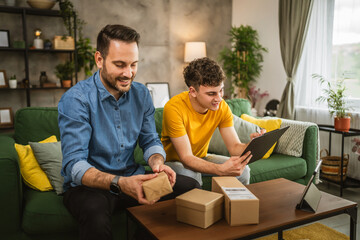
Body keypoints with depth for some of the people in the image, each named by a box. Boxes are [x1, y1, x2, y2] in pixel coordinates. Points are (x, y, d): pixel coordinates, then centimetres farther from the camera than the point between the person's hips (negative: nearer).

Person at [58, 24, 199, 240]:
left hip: (131, 179, 5)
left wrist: (157, 162, -18)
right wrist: (118, 183, -41)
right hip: (88, 184, -5)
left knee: (191, 187, -11)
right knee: (95, 214, -39)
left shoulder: (141, 94, 1)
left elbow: (151, 141, 7)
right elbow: (74, 164, -24)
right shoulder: (75, 100, -17)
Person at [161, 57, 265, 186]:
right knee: (191, 176, -36)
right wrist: (221, 169, -48)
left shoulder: (222, 107, -13)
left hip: (201, 158, 5)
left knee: (243, 170, -15)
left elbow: (235, 147, -13)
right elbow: (186, 158, -33)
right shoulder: (174, 108, -30)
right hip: (173, 160, -4)